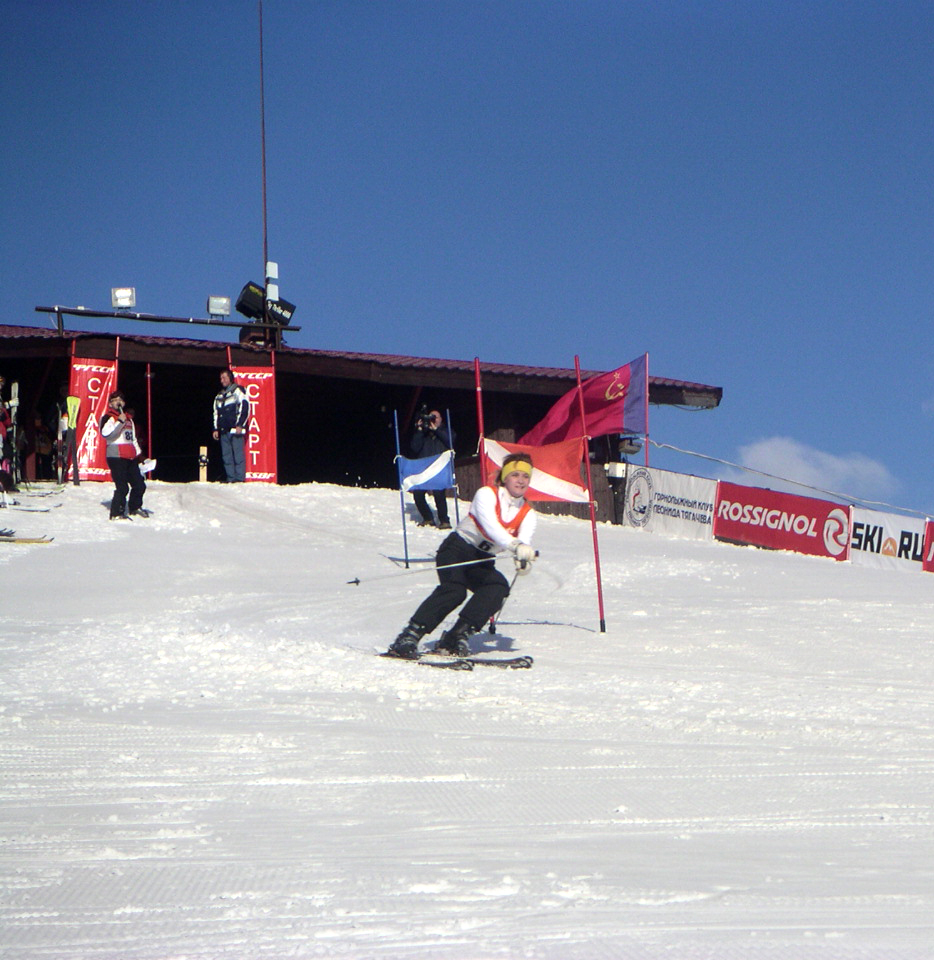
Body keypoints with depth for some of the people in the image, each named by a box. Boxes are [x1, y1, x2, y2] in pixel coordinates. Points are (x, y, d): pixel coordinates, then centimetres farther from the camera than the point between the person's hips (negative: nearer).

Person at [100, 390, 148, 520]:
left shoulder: (128, 419, 23)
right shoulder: (108, 417, -3)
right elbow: (105, 432, -24)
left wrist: (139, 454, 29)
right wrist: (119, 422, -28)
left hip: (131, 457, 8)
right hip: (116, 457, -8)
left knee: (139, 485, 10)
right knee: (122, 487, -12)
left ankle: (135, 508, 31)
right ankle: (116, 513, -3)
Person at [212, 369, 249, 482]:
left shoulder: (238, 391, 1)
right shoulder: (219, 395, 23)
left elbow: (245, 408, -7)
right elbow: (216, 413, 26)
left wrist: (240, 425, -14)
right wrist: (216, 429, 17)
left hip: (236, 429, -7)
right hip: (224, 431, 7)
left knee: (238, 455, -10)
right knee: (226, 456, 3)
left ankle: (239, 478, -11)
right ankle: (230, 478, 5)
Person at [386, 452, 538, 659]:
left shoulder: (527, 514, 3)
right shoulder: (487, 495, -11)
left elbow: (525, 543, -15)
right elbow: (490, 525, -30)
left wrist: (523, 561, -39)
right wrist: (515, 546, -46)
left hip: (482, 561, 5)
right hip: (458, 549, -5)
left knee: (499, 587, -25)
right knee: (454, 590, -31)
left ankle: (457, 637, -23)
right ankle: (409, 637, -31)